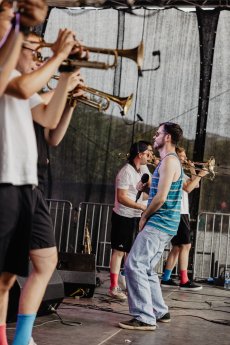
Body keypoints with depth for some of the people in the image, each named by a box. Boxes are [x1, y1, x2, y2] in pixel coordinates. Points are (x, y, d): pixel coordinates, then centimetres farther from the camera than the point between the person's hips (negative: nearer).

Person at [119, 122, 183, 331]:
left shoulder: (169, 161, -13)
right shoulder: (169, 161, 19)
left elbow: (161, 197, -20)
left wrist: (144, 217, -7)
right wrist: (148, 216, 12)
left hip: (159, 224, -11)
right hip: (164, 224, 11)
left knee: (135, 266, -15)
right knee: (147, 268, 17)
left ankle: (145, 318, -16)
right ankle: (160, 311, 24)